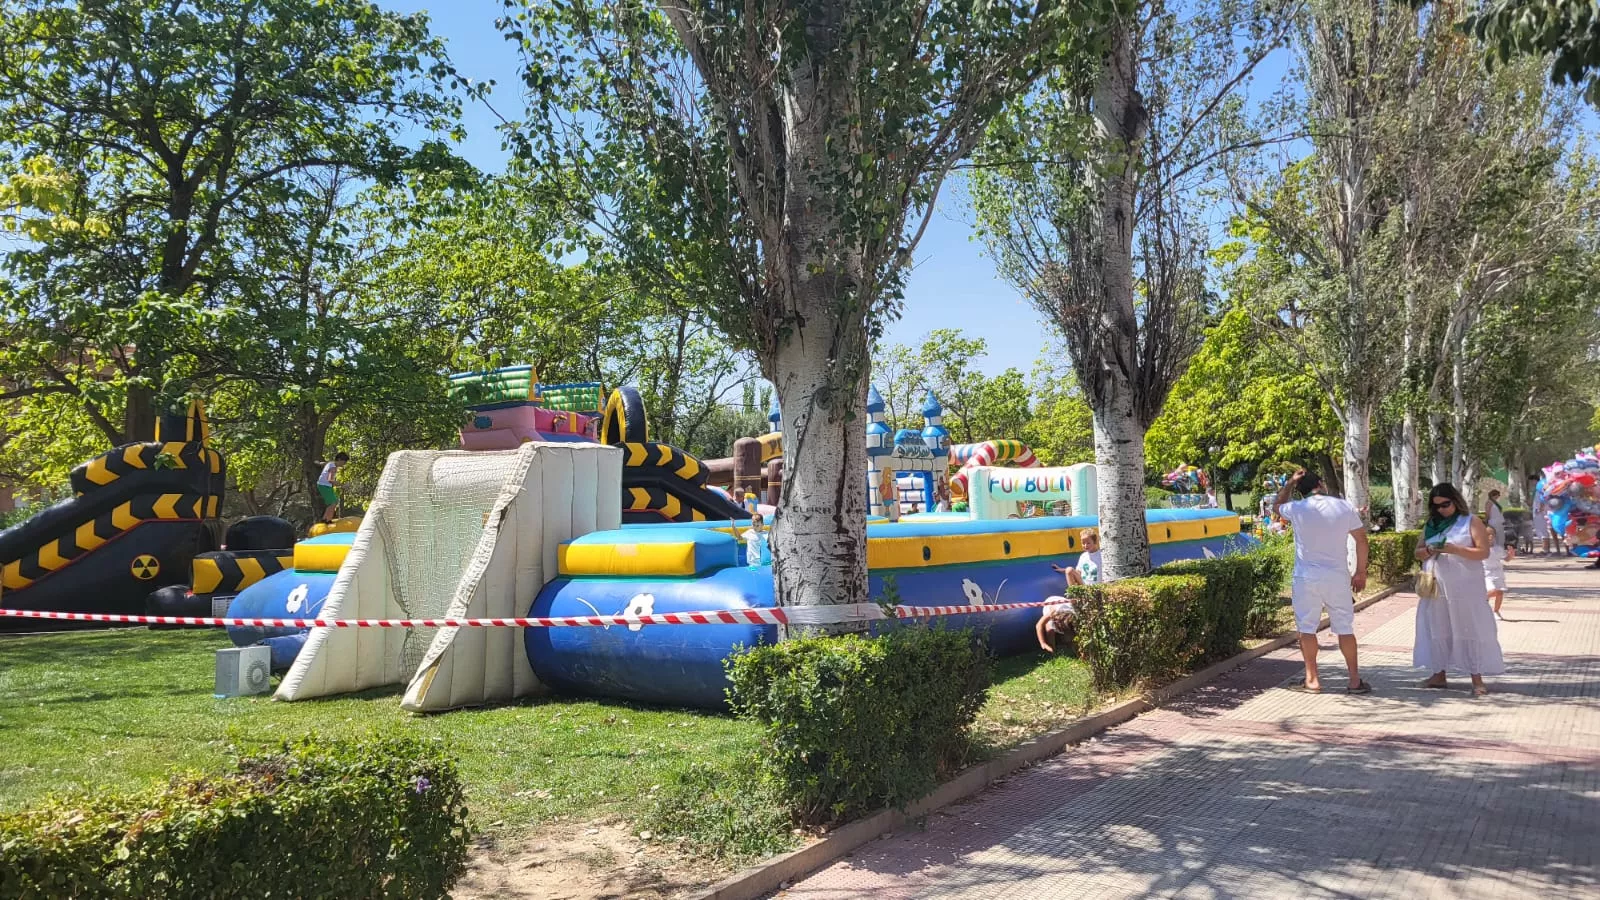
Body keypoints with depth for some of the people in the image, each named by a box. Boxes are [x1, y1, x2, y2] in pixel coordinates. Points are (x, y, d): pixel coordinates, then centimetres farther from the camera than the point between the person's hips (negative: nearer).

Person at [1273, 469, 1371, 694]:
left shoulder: (1297, 509, -4)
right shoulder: (1344, 507, 0)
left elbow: (1276, 506, 19)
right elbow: (1361, 539, 4)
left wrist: (1290, 483, 18)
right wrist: (1361, 572, 12)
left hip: (1307, 577, -1)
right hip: (1338, 577, 2)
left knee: (1307, 629, 7)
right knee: (1345, 629, 8)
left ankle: (1312, 680, 9)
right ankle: (1355, 681, 11)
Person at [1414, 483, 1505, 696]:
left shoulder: (1471, 522, -2)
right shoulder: (1431, 525, 13)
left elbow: (1484, 552, -10)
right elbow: (1418, 552, 15)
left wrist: (1454, 549, -22)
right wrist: (1428, 551, -8)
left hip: (1465, 589, -5)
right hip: (1436, 588, 5)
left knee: (1471, 630, -3)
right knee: (1438, 630, 8)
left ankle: (1477, 679, 0)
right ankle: (1439, 675, 16)